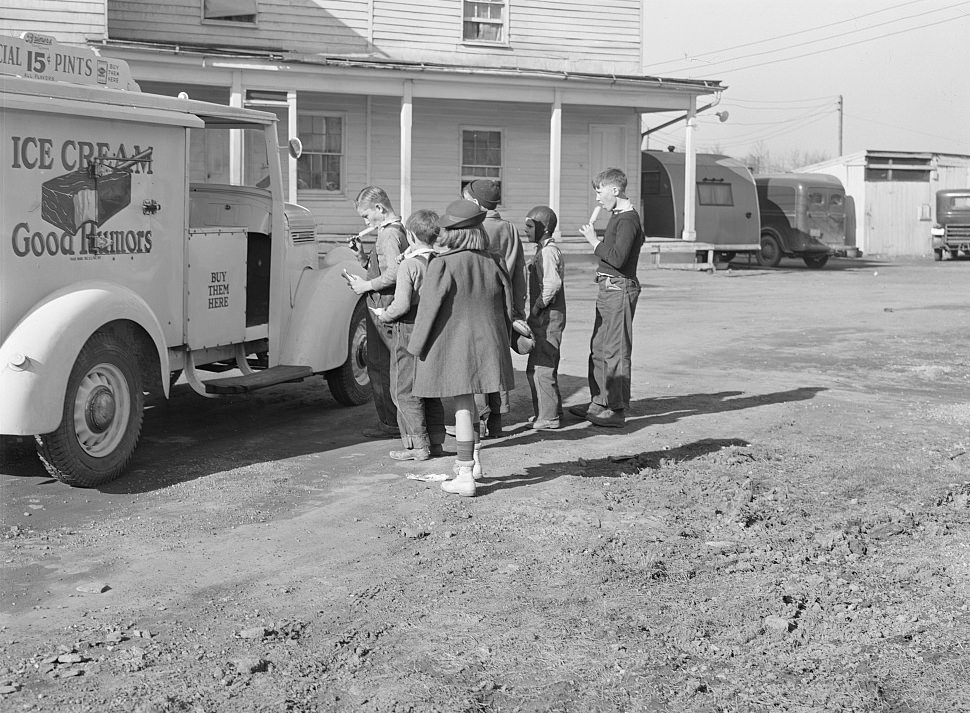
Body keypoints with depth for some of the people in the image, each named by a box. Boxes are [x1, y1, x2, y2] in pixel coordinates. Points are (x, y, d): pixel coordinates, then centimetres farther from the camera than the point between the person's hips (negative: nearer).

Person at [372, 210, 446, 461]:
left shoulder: (408, 265, -15)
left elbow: (402, 304, -21)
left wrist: (384, 315, -4)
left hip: (409, 330, -7)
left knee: (405, 390, 2)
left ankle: (417, 445, 1)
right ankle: (435, 441, 19)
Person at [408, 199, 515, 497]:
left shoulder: (442, 265, -15)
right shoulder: (492, 263, 1)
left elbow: (429, 309, -12)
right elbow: (507, 307, 7)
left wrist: (417, 346, 0)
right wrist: (500, 342, 20)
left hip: (452, 344, -5)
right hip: (486, 343, 5)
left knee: (462, 404, -1)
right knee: (468, 400, 21)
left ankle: (465, 476, 2)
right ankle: (474, 460, 30)